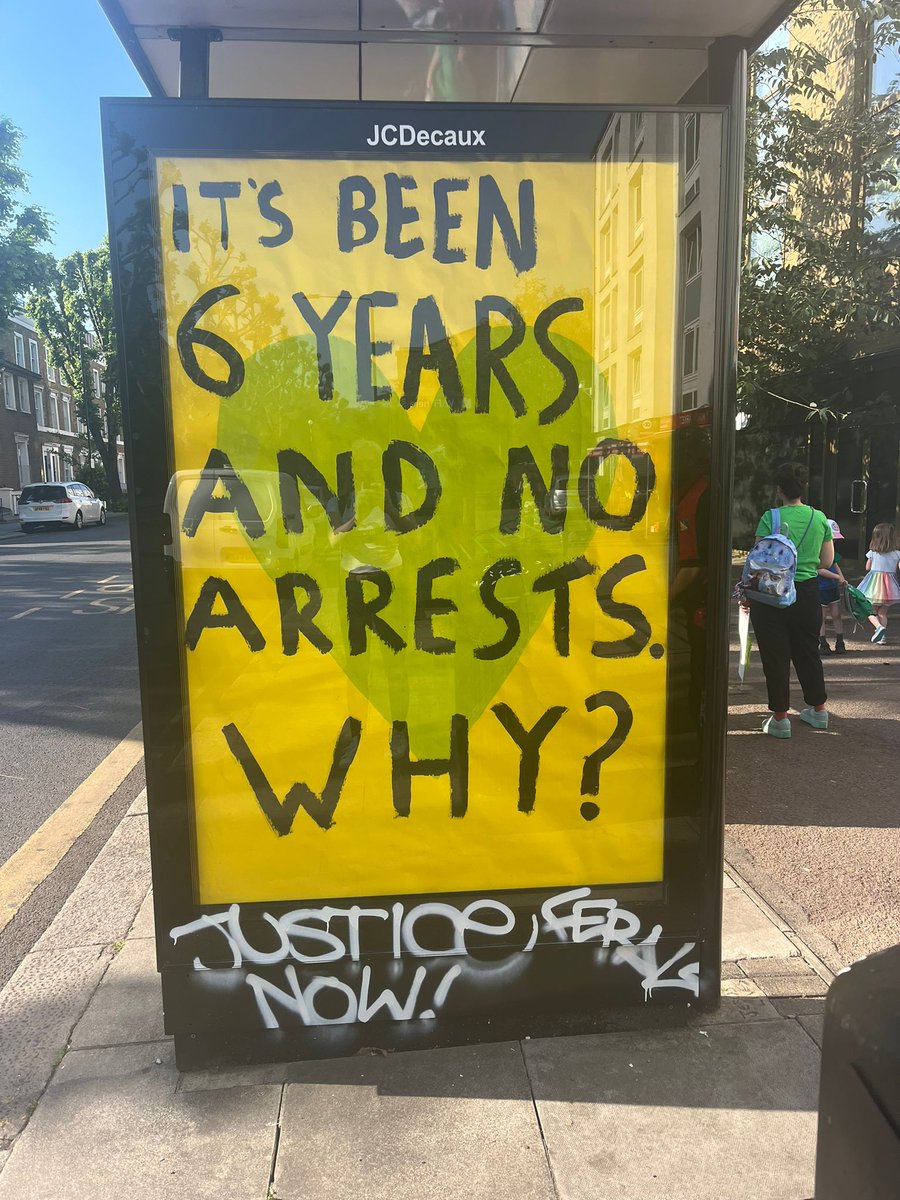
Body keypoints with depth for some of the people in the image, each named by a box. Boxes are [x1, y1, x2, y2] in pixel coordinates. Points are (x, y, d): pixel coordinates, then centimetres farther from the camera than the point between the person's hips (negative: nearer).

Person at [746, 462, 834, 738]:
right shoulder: (820, 518, 1)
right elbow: (827, 561, 5)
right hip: (807, 594, 5)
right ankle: (818, 710, 32)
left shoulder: (770, 518, -12)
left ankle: (780, 718, 9)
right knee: (807, 651, 19)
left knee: (775, 654, 4)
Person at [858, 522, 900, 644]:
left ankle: (879, 627, -18)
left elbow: (868, 567, 7)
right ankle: (882, 636, 10)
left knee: (871, 611, 8)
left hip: (874, 584, -2)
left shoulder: (873, 552, -6)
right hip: (889, 585, 2)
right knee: (883, 612, 16)